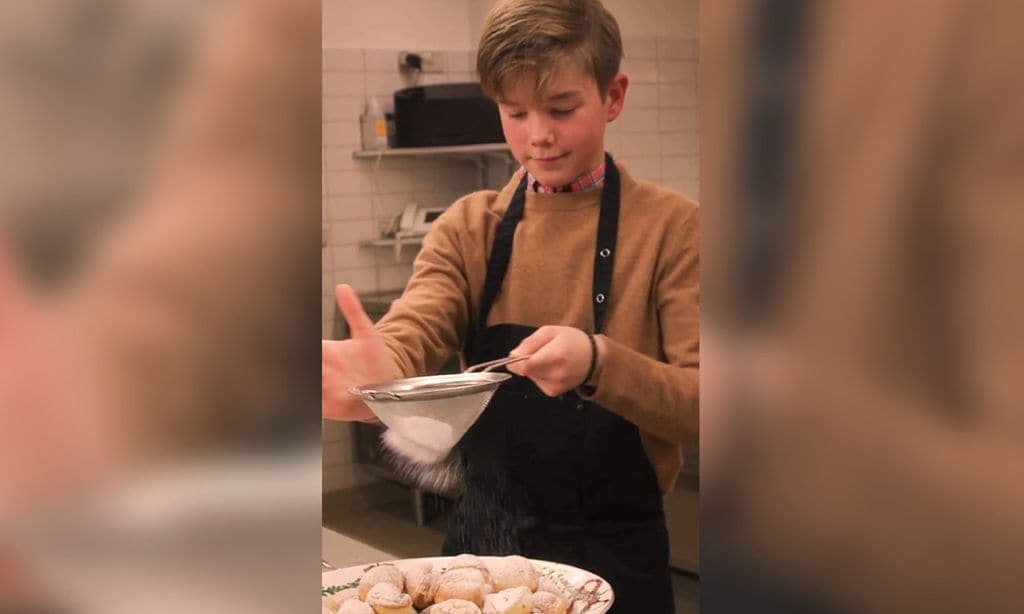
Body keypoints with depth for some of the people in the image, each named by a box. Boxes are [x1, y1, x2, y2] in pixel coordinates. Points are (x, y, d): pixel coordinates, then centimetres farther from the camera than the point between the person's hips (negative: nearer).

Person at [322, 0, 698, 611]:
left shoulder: (670, 227, -9)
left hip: (613, 554, -3)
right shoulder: (469, 228, 0)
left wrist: (598, 363, -34)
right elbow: (413, 332, -15)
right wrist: (381, 371, -39)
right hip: (482, 539, 3)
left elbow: (698, 409, -15)